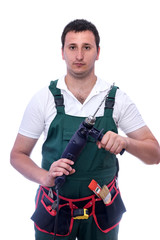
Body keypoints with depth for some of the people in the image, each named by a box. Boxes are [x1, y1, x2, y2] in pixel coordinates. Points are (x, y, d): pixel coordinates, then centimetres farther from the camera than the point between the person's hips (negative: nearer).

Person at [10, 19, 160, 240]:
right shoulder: (44, 99, -8)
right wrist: (45, 177, -21)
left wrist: (125, 142, -27)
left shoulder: (117, 99, -7)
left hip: (103, 211, 1)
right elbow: (18, 155, -2)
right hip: (53, 210, 0)